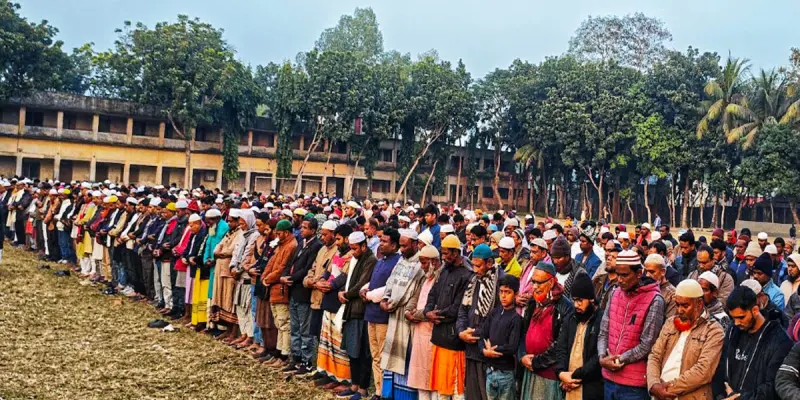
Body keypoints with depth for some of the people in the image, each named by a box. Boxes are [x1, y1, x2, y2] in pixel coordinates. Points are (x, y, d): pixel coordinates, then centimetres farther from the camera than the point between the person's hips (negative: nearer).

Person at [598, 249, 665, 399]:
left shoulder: (654, 301, -11)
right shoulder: (615, 294, 6)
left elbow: (646, 345, -14)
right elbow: (604, 332, 8)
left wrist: (618, 360, -12)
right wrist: (603, 357, -8)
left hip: (633, 383, -5)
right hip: (609, 377, 5)